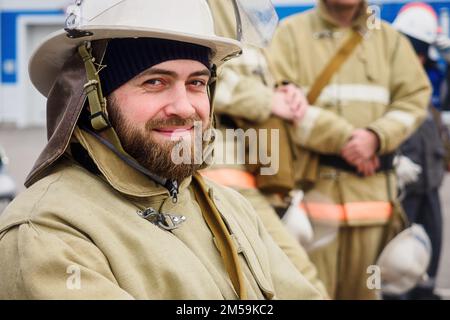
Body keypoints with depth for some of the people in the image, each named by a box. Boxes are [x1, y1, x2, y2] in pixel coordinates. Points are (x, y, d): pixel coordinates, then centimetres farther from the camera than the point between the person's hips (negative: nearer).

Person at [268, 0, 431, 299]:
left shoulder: (388, 37, 16)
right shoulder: (292, 31, 5)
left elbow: (415, 97, 9)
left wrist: (376, 136, -10)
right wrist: (342, 137, -14)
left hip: (371, 184, 4)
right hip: (312, 182, -3)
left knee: (362, 287, 8)